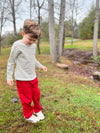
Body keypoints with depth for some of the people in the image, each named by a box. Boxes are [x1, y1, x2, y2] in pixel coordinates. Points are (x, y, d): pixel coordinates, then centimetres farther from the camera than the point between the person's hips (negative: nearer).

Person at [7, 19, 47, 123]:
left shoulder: (33, 46, 2)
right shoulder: (17, 45, -17)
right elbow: (11, 61, -9)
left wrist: (40, 66, 17)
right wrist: (9, 77, -8)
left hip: (33, 77, 6)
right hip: (22, 79, -6)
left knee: (36, 95, 18)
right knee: (27, 99, 9)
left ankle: (37, 110, 44)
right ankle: (28, 115, 35)